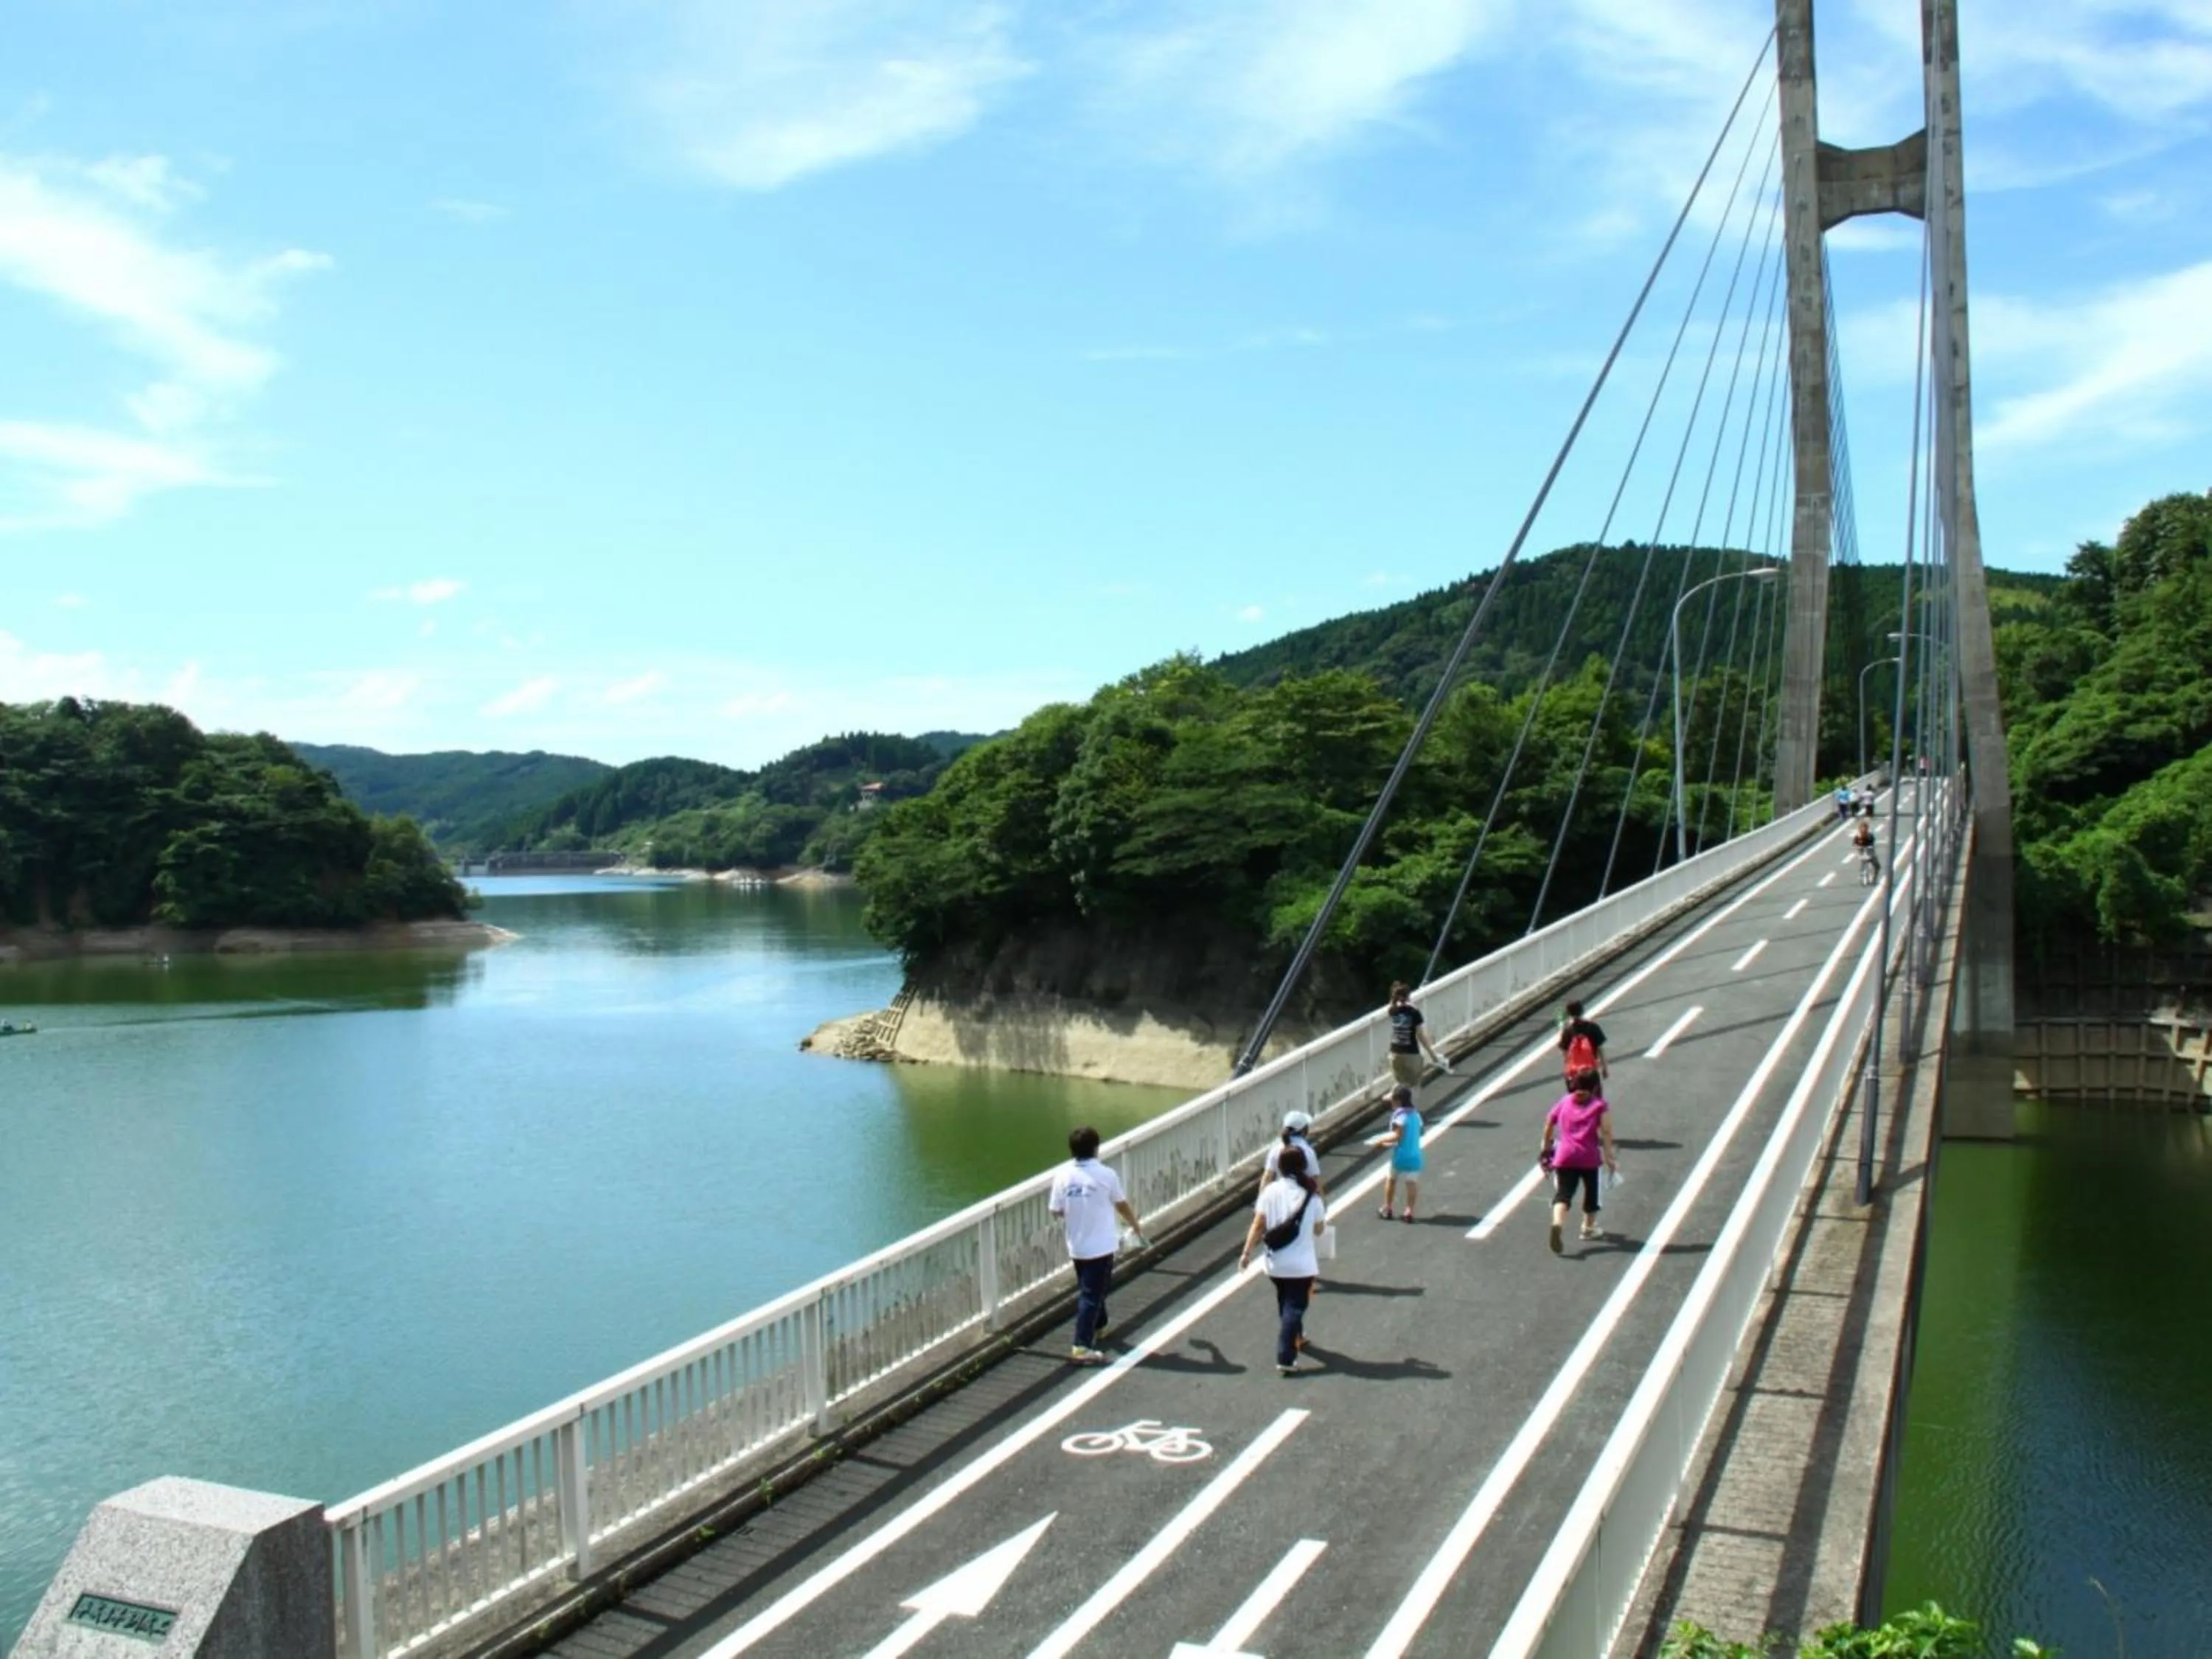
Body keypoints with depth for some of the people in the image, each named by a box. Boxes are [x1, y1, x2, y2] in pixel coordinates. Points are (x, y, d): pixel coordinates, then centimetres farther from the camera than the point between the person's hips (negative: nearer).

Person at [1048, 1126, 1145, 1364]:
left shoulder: (1062, 1175, -7)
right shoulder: (1106, 1175, -15)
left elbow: (1056, 1211, 0)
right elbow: (1122, 1205, -1)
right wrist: (1135, 1226, 18)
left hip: (1076, 1246, 5)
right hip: (1100, 1246, -4)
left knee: (1091, 1289, 24)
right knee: (1091, 1295, -2)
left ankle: (1098, 1327, 44)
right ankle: (1082, 1347, -6)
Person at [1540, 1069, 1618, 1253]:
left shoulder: (1565, 1101, 12)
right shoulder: (1599, 1105, 2)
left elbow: (1549, 1121, 16)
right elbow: (1606, 1132, -7)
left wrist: (1546, 1146, 29)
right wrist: (1609, 1158, -7)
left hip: (1565, 1156, 1)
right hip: (1589, 1157, -1)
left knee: (1563, 1194, -7)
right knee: (1591, 1192, 22)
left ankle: (1557, 1223, -34)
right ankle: (1588, 1228, 37)